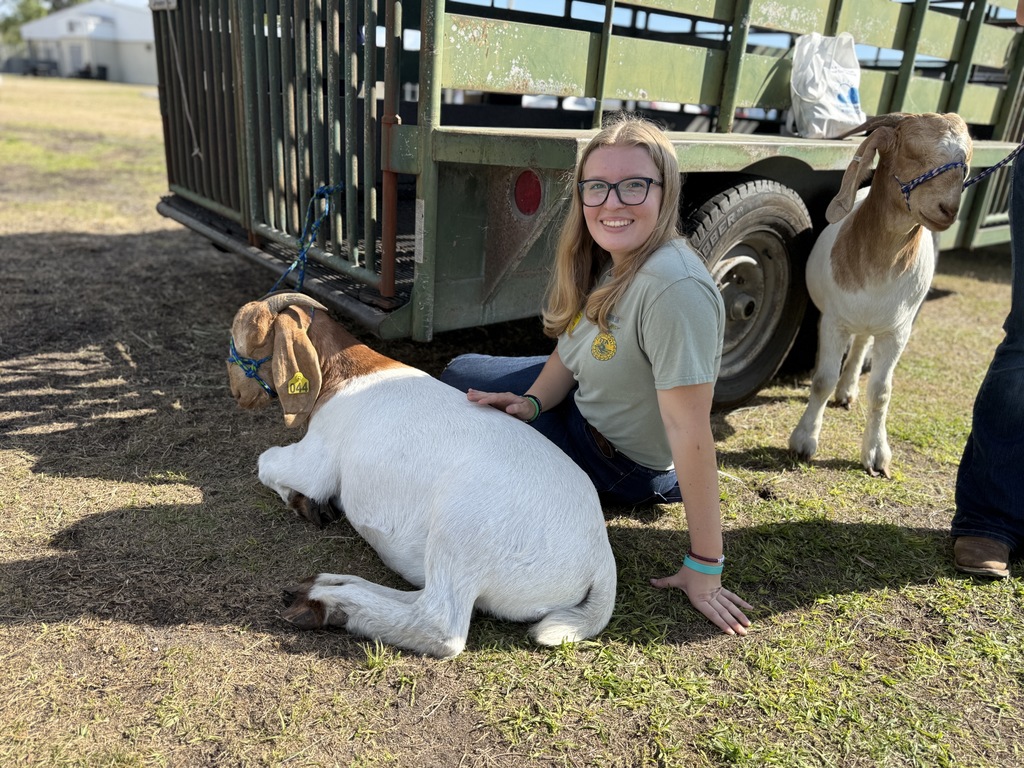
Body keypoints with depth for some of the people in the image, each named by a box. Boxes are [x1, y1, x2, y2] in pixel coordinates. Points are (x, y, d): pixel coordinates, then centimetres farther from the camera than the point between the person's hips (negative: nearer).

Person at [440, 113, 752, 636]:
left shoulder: (674, 287, -34)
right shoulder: (604, 260, -7)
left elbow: (689, 431, -34)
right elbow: (570, 351, 4)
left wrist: (705, 567, -29)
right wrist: (532, 401, -16)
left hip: (627, 463, -8)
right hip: (583, 404, 8)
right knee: (458, 375, 18)